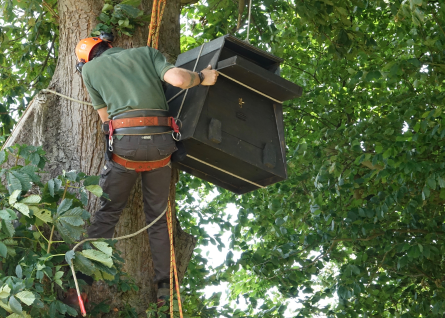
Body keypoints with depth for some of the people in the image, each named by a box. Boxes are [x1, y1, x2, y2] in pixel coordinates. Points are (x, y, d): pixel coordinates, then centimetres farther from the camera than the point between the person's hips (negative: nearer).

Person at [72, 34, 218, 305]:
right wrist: (202, 78, 19)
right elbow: (179, 79, 0)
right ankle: (165, 286, 13)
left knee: (107, 213, 8)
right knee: (158, 217, 14)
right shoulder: (146, 53, 18)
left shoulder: (90, 69, 17)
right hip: (160, 140, 2)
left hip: (125, 140, -2)